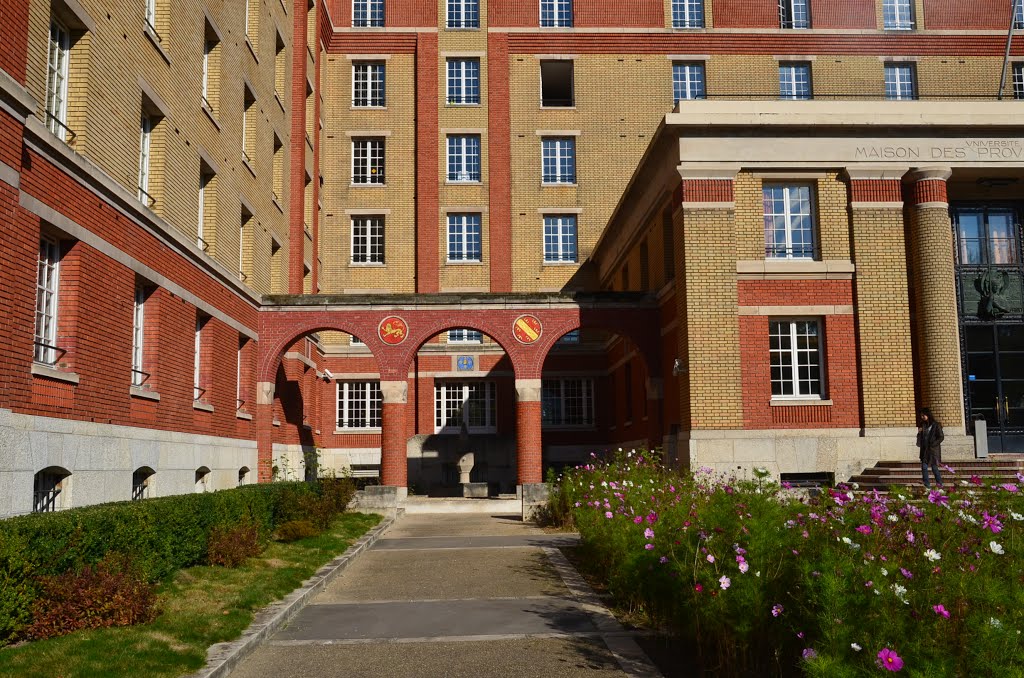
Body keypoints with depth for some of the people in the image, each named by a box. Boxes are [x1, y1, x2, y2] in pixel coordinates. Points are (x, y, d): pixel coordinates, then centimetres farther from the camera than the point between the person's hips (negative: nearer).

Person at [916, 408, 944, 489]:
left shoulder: (936, 425, -4)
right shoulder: (923, 425, 11)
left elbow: (941, 437, -6)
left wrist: (933, 444, -13)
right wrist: (919, 433, -5)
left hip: (934, 450, -5)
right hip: (924, 450, 5)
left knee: (934, 468, -1)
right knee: (924, 467, -2)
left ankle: (940, 485, 12)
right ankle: (927, 486, 3)